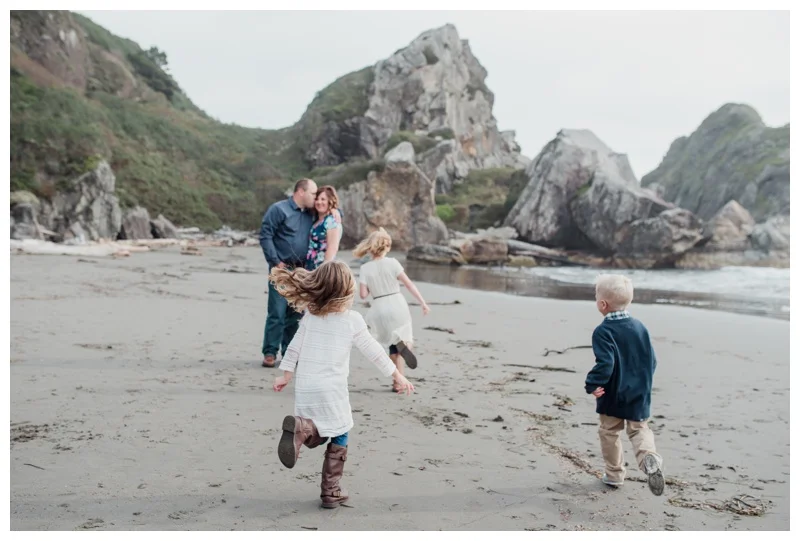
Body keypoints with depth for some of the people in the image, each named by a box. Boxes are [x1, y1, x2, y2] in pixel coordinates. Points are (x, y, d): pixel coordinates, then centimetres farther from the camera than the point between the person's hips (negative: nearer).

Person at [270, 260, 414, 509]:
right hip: (331, 390, -4)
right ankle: (331, 491, 11)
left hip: (305, 388, 4)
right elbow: (374, 352, -3)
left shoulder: (310, 315, 3)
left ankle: (300, 428, -16)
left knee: (317, 436, 18)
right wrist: (398, 376, 7)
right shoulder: (352, 319, -8)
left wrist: (286, 375, 18)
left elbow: (295, 347, 7)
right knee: (339, 437, 12)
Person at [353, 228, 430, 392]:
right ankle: (404, 343, -18)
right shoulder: (392, 262, -6)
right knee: (403, 337, 18)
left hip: (380, 309, 1)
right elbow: (409, 284, -7)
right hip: (398, 305, -1)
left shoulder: (365, 268, -3)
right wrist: (423, 303, -3)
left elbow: (363, 294, -5)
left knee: (393, 345, 17)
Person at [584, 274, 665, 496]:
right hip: (639, 395, 4)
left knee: (609, 432, 14)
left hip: (613, 396, -4)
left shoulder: (603, 331, -17)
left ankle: (614, 474, 22)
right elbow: (651, 360, 6)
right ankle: (649, 457, -15)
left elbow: (605, 363, -27)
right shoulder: (640, 327, 2)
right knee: (639, 430, 14)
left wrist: (593, 384, -19)